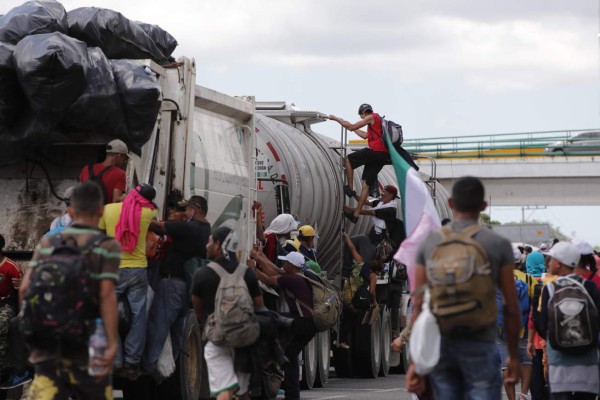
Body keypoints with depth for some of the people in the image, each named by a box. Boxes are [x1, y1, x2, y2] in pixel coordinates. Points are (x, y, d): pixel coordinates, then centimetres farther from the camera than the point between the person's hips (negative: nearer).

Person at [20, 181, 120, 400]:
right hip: (87, 349, -2)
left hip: (49, 349, 3)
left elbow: (25, 288, 0)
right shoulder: (108, 246, -4)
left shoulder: (48, 242, 7)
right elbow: (107, 296, -15)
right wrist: (112, 345, -18)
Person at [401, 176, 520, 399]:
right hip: (479, 345, -3)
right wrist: (513, 355, 9)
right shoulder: (498, 245, -2)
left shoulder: (429, 243, 5)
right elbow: (511, 307, -2)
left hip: (439, 344, 3)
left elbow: (418, 306, 4)